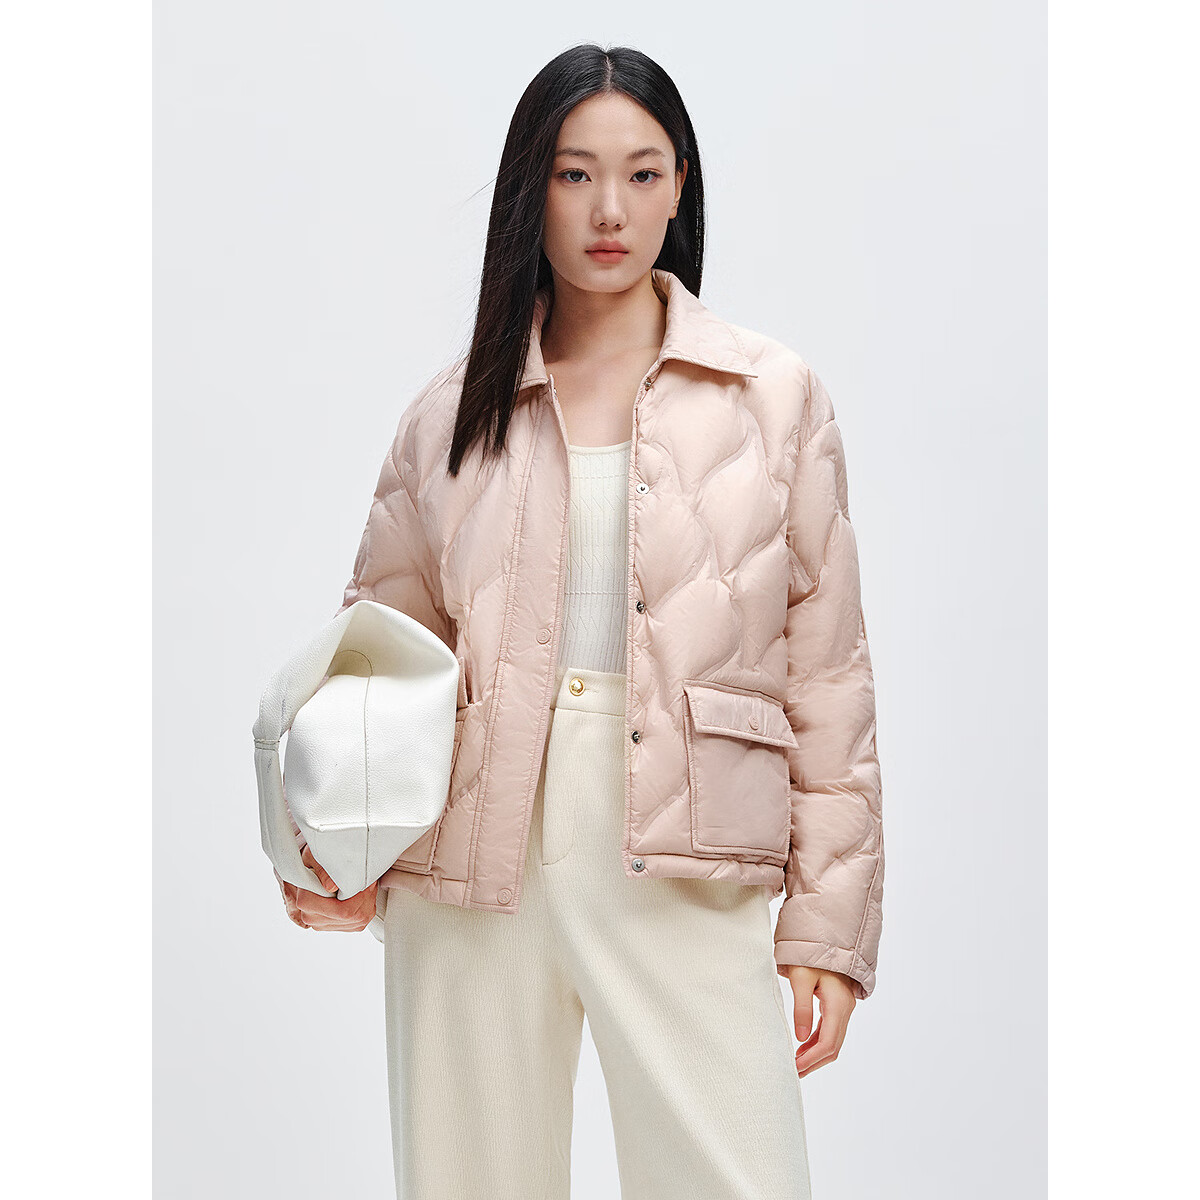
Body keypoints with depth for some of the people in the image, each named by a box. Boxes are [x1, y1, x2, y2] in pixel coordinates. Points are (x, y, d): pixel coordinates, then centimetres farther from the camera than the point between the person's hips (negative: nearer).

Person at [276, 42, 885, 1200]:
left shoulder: (773, 395, 6)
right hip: (470, 864, 2)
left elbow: (827, 670, 5)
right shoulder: (453, 412, 9)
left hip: (686, 874, -1)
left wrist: (831, 925, 0)